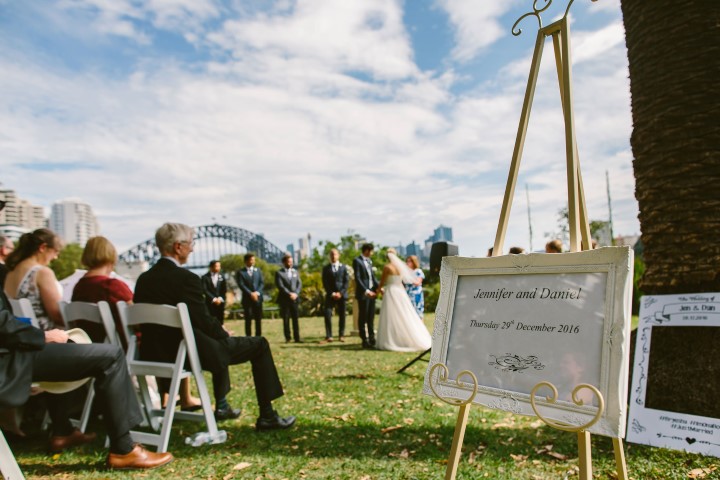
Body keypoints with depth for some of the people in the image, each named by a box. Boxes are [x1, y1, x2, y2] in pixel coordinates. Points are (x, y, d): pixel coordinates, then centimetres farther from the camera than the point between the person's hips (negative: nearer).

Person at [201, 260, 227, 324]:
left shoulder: (221, 276, 8)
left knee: (220, 321, 3)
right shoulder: (205, 277, -2)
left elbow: (224, 289, 7)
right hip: (210, 302, -3)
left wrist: (220, 298, -6)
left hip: (220, 302, 3)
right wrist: (213, 299, -14)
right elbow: (205, 290, -8)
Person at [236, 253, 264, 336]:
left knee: (258, 319, 3)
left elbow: (262, 283, 7)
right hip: (247, 298, -3)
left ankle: (258, 337, 9)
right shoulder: (241, 272, 2)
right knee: (248, 319, -2)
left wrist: (257, 292, -9)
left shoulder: (258, 270, 13)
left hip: (258, 297, 3)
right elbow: (241, 285, -7)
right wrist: (250, 293, -16)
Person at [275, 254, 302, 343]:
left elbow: (299, 284, 9)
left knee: (295, 319, 1)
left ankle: (297, 338, 2)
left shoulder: (295, 272, 14)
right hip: (284, 299, -3)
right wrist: (289, 294, -15)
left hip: (295, 298, 3)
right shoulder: (279, 273, 0)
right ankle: (287, 338, 7)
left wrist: (295, 293, -7)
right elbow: (280, 286, -10)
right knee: (286, 319, 1)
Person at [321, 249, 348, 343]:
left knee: (342, 315, 4)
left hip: (342, 294, 1)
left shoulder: (343, 267, 9)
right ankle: (328, 336, -8)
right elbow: (325, 283, 1)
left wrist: (341, 293, -9)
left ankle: (341, 335, 12)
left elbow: (346, 281, 2)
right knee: (327, 315, -11)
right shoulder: (326, 268, 7)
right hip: (330, 295, -1)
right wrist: (331, 293, -10)